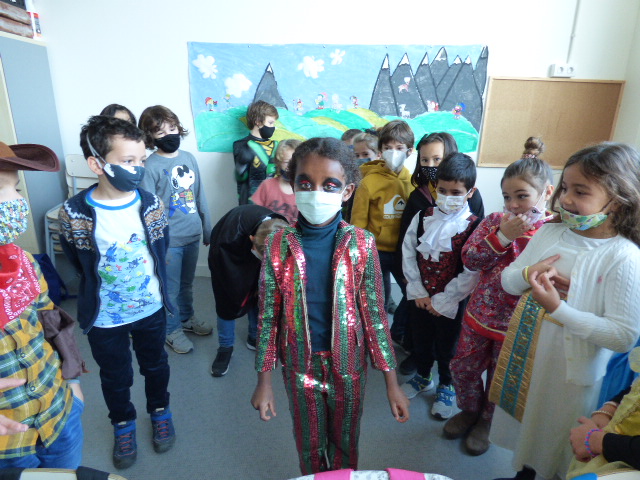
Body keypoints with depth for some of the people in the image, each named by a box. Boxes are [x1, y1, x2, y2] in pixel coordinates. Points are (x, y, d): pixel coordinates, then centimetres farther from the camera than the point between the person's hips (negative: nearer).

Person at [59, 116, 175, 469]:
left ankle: (159, 410, 49)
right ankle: (123, 422, 48)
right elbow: (78, 263, -2)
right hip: (105, 318, -1)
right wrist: (101, 288, 8)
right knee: (115, 376, 21)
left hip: (151, 309, 1)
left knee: (155, 365, 23)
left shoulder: (151, 204, -14)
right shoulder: (74, 214, -20)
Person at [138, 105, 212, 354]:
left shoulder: (188, 158, 3)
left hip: (193, 235, 5)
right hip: (169, 240, -5)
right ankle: (172, 330, 32)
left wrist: (208, 230, 12)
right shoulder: (150, 166, -13)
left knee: (187, 284, 23)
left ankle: (187, 318, 45)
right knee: (171, 289, 11)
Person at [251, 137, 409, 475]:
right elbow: (268, 315, -6)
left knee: (345, 442, 23)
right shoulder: (278, 245, -13)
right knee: (309, 445, 23)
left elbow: (375, 313, -8)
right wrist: (263, 381, -1)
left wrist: (392, 382, -5)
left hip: (348, 363, 0)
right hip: (300, 365, 1)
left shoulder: (361, 244, -14)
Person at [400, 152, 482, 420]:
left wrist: (441, 301, -13)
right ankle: (422, 377, 49)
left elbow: (471, 274, -16)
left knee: (446, 347, 16)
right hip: (419, 297, 4)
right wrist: (418, 292, -6)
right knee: (420, 341, 22)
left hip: (450, 303, -3)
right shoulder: (422, 217, -4)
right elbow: (408, 253, -2)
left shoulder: (474, 227, -15)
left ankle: (446, 387, 43)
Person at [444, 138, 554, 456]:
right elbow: (469, 259, -11)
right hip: (480, 313, 3)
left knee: (500, 379, 18)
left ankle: (487, 422, 47)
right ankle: (470, 410, 46)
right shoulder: (495, 221, -3)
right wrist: (503, 236, -21)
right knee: (463, 368, 16)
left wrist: (523, 237, -26)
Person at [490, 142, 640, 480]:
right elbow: (507, 281, 3)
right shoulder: (550, 232, -4)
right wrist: (529, 273, -18)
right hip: (525, 359, 5)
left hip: (571, 376, -5)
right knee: (524, 435, 27)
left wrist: (558, 309, -31)